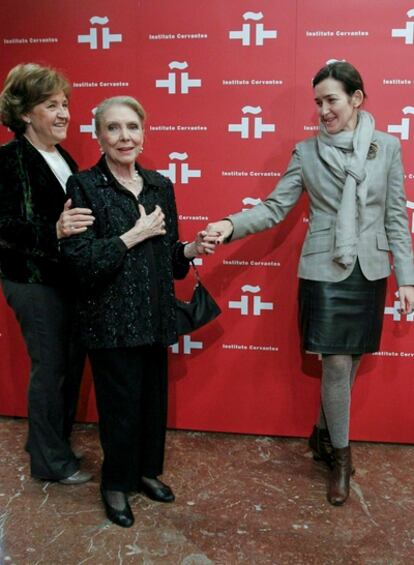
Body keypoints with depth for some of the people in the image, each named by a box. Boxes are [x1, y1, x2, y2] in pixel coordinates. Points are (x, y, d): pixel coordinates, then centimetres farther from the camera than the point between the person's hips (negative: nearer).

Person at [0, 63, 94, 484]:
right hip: (35, 283, -7)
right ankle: (50, 461, 23)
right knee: (50, 366, 3)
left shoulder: (60, 156, 10)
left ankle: (52, 437, 36)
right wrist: (54, 231, -35)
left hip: (68, 277, 7)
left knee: (72, 361, 14)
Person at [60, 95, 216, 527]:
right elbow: (78, 257, -17)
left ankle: (147, 470, 37)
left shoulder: (160, 185, 7)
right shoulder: (84, 186, -8)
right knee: (120, 403, 7)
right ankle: (116, 483, 30)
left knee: (154, 398, 14)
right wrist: (134, 235, -18)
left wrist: (191, 250, -6)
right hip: (110, 318, -5)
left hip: (155, 314, 5)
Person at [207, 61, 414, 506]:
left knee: (349, 363, 10)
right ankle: (341, 456, 19)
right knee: (337, 364, -2)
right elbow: (275, 207, -4)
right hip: (325, 271, -2)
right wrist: (232, 225, -21)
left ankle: (323, 434, 35)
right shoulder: (307, 151, 0)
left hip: (370, 272, 2)